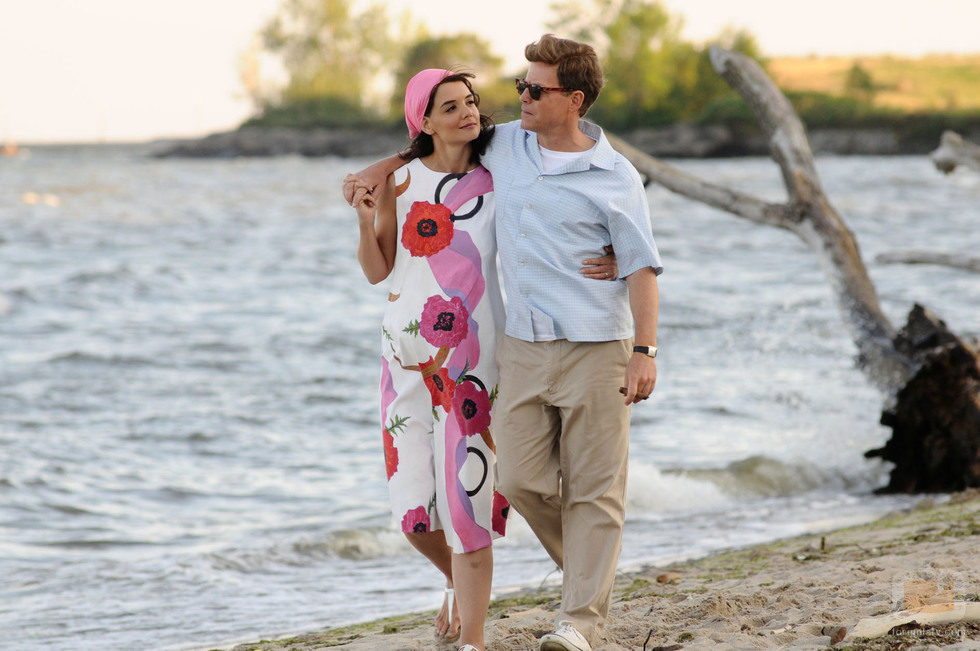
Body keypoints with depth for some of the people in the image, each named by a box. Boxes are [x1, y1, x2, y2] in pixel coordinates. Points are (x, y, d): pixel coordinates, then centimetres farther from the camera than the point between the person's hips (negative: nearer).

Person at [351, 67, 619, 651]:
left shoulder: (498, 181, 0)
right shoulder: (399, 180, 2)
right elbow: (377, 271, 6)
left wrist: (605, 262, -8)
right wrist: (366, 222, -14)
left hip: (473, 359, -2)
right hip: (408, 356, 2)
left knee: (466, 499, -8)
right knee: (414, 512, 4)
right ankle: (461, 584, 35)